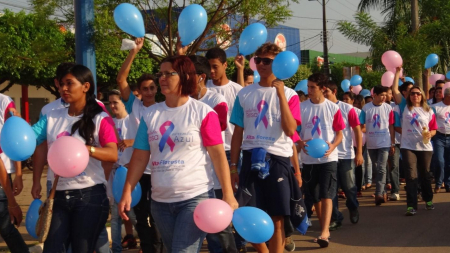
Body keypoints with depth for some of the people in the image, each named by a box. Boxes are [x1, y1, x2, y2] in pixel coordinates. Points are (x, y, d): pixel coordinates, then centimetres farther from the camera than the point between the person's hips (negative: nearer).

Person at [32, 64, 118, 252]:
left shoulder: (100, 119, -4)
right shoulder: (52, 117, 8)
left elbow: (113, 155, -17)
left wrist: (86, 149, -34)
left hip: (90, 196, -4)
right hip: (60, 196, 4)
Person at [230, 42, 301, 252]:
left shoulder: (289, 95, 0)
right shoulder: (245, 94, 7)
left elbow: (290, 130, -14)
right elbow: (238, 133, 9)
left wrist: (281, 94, -15)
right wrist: (233, 166, 6)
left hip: (278, 160, -2)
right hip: (251, 159, 3)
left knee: (277, 219, 1)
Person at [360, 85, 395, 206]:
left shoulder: (388, 108, -2)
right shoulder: (366, 108, -2)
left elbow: (391, 126, 2)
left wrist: (393, 143, 1)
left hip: (384, 143, -2)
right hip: (371, 144, 2)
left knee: (381, 169, -11)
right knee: (377, 168, 12)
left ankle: (379, 194, -15)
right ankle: (382, 192, 24)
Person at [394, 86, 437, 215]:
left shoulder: (429, 111, 6)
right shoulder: (404, 108, 4)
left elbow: (434, 129, 7)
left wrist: (430, 134, -10)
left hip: (425, 147, 1)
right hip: (408, 146, -1)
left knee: (425, 175, 15)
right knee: (411, 176, -9)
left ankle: (428, 200, 35)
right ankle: (411, 205, -9)